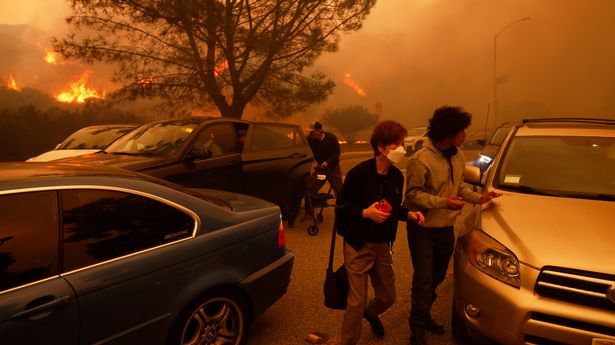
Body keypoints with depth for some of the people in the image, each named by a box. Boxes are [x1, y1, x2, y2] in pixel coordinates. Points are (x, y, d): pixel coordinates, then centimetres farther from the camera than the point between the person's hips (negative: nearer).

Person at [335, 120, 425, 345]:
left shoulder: (397, 176, 0)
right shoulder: (359, 173, -19)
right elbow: (341, 207, -13)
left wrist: (408, 214, -5)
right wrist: (365, 213, -27)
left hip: (383, 246, 6)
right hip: (358, 246, -6)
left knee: (388, 297, 19)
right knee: (357, 302, 1)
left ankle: (371, 313, 55)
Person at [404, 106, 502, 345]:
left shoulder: (458, 155, 4)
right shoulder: (421, 159, -21)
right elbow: (413, 193, -19)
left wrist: (478, 198, 2)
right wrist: (443, 202, -27)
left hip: (446, 227, 7)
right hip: (422, 229, -7)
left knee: (437, 277, 19)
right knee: (424, 280, 0)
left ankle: (424, 315, 39)